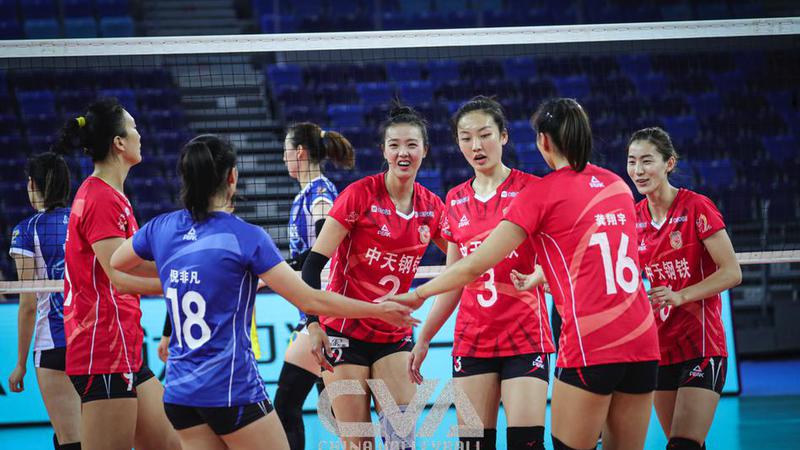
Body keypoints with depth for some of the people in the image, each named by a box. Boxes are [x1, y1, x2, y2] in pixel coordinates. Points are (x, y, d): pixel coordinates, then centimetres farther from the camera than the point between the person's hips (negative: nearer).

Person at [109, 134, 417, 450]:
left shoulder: (162, 228, 3)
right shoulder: (245, 237, -12)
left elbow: (114, 264, 23)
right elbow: (310, 300, -10)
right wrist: (379, 310, 0)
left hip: (179, 395, 6)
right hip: (232, 390, -6)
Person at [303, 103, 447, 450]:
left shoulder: (431, 207, 3)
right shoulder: (360, 195, -10)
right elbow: (313, 263, -12)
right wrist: (313, 323, -22)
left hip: (394, 337, 4)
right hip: (345, 333, -4)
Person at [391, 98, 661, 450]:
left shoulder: (541, 193, -2)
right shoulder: (617, 186, 14)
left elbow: (475, 265, -1)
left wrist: (417, 295, 11)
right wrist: (539, 277, 42)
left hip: (590, 345, -6)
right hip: (642, 342, 6)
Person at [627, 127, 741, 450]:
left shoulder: (696, 208, -10)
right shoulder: (634, 217, 7)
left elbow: (732, 273, -12)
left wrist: (680, 295, -23)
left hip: (701, 347, -6)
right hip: (659, 348, 6)